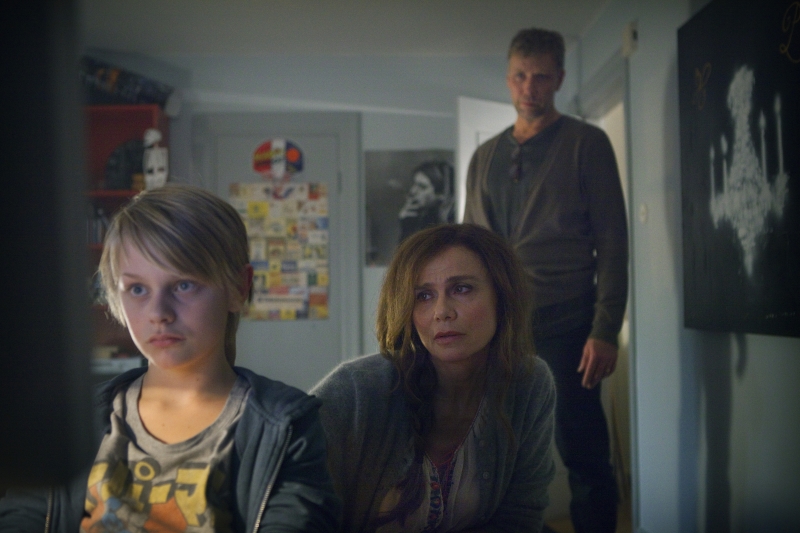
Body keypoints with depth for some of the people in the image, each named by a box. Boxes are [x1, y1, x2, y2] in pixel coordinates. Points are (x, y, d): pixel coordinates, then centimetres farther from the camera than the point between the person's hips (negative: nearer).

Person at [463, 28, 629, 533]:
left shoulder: (586, 144, 3)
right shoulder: (485, 157, 15)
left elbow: (612, 242, -3)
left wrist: (606, 330, -12)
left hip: (565, 325, -4)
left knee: (584, 458, -2)